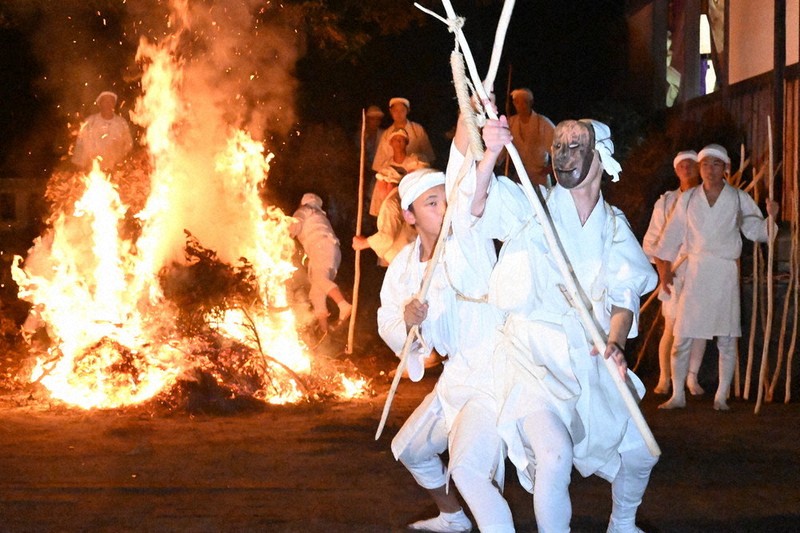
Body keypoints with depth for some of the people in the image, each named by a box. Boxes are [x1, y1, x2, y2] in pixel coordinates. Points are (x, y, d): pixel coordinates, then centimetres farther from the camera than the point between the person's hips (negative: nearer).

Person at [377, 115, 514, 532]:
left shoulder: (468, 240, -15)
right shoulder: (403, 267, 4)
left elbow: (464, 188, -34)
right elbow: (389, 327, 8)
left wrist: (469, 119, -50)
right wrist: (407, 322, -17)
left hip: (495, 375, -9)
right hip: (457, 377, 9)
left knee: (468, 466, -27)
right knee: (410, 448, 26)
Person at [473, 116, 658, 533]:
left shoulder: (615, 229, 7)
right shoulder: (531, 208, -4)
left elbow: (623, 298, 3)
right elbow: (475, 203, -21)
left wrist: (615, 344, -17)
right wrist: (490, 154, -39)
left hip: (590, 361, 5)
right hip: (535, 359, -5)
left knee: (638, 453, 11)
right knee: (555, 456, -28)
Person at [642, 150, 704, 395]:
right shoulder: (666, 202, 7)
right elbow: (651, 241, 8)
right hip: (675, 274, -1)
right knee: (672, 328, -5)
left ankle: (692, 378, 12)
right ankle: (664, 378, 7)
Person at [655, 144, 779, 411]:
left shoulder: (739, 199, 4)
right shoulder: (688, 199, 7)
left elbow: (757, 231, 4)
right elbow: (672, 235, 10)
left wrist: (770, 217, -16)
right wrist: (665, 268, 6)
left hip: (725, 274, -1)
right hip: (694, 274, 1)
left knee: (727, 340, 0)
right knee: (682, 338, -1)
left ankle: (721, 396, 11)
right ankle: (677, 395, 9)